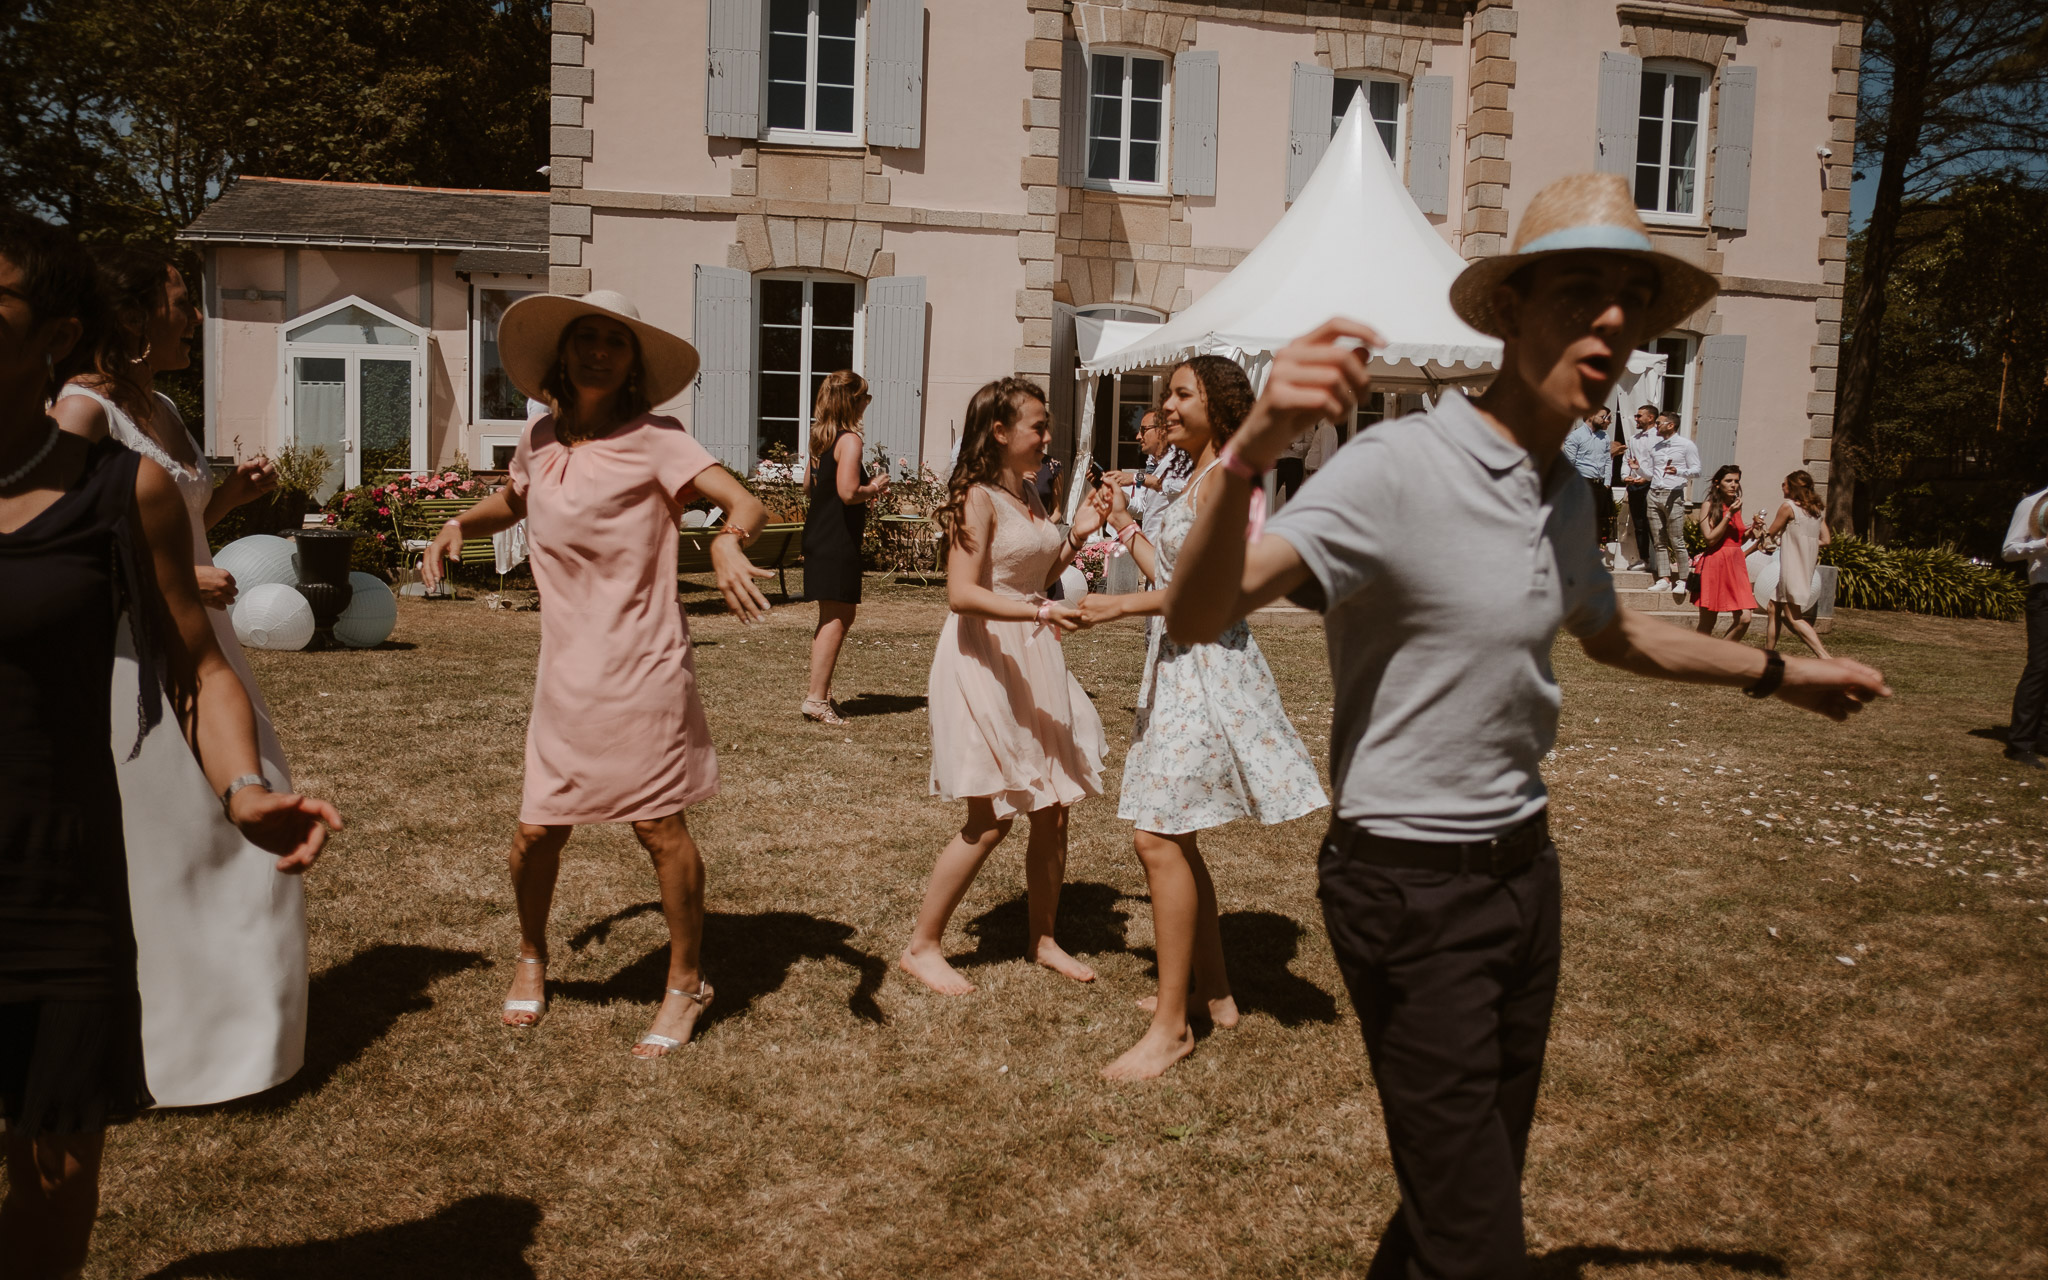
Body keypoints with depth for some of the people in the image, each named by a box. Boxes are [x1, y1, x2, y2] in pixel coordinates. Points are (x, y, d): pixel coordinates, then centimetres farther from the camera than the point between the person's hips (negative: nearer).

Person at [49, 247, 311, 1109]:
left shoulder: (161, 408, 13)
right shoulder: (83, 408, -13)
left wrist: (234, 493, 7)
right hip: (126, 652, -9)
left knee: (229, 836, 14)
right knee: (147, 851, 0)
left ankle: (216, 1028, 28)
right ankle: (138, 1047, 16)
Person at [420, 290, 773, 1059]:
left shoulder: (652, 441, -7)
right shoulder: (538, 443, 8)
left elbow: (746, 503, -19)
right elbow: (511, 504, 30)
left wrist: (726, 541, -41)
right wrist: (460, 523, 10)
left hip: (643, 669, -4)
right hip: (565, 671, 4)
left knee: (660, 829, 2)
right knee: (536, 830, 5)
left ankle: (686, 984, 23)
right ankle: (531, 957, 35)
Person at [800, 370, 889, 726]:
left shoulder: (821, 437, 12)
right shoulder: (849, 440, -15)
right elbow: (848, 492, -26)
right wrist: (874, 488, -6)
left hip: (818, 533, 9)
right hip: (838, 540, -9)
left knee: (841, 615, 17)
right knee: (836, 619, -4)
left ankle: (822, 690, 22)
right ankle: (817, 697, -3)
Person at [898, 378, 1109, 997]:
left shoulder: (1029, 494, 13)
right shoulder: (978, 498, -13)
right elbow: (962, 593, -23)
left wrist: (1076, 538, 9)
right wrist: (1040, 612, -34)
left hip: (1034, 659, 8)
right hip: (984, 660, -8)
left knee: (1053, 807, 10)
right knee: (992, 817, -6)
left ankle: (1043, 938, 25)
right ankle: (922, 945, 8)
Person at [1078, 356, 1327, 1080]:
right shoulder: (1196, 482, 19)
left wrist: (1123, 605, -22)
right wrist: (1127, 528, 25)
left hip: (1206, 665, -11)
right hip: (1175, 667, 11)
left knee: (1159, 837, -12)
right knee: (1172, 838, 14)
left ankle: (1172, 1026, -5)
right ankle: (1214, 992, 27)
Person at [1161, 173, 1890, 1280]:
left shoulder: (1564, 493, 7)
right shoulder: (1398, 469, -20)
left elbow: (1613, 636, 27)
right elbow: (1196, 617, -32)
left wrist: (1778, 674, 34)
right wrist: (1250, 454, -50)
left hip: (1524, 862, 8)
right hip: (1411, 888, -8)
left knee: (1478, 1183, 20)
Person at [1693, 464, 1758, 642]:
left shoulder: (1736, 507, 14)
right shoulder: (1709, 506, -4)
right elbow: (1710, 539, -15)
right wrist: (1729, 515, -15)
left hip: (1736, 564, 6)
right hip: (1715, 565, -6)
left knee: (1744, 619, -7)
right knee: (1707, 624, -1)